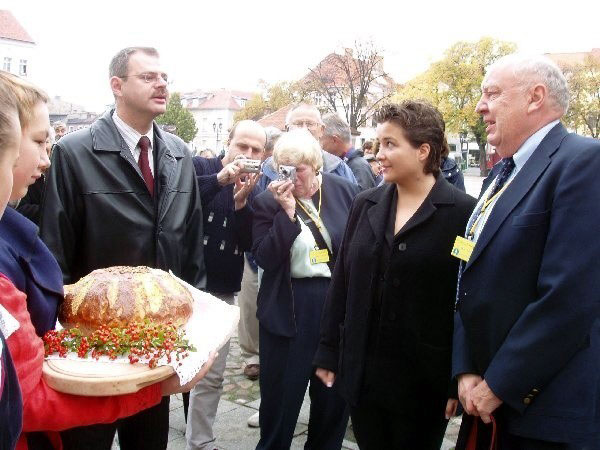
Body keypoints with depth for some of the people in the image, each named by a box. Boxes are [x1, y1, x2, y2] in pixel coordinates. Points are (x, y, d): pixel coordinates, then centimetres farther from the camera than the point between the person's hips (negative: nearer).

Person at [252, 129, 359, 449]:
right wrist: (287, 211, -20)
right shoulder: (268, 202, -4)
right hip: (287, 310, -2)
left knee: (335, 391, 16)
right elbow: (264, 258, -14)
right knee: (281, 391, 8)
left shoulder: (345, 191, 0)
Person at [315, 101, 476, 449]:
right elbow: (342, 283, 7)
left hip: (425, 378, -4)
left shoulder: (462, 212, -10)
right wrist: (329, 353, 7)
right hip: (362, 371, 4)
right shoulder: (365, 205, 4)